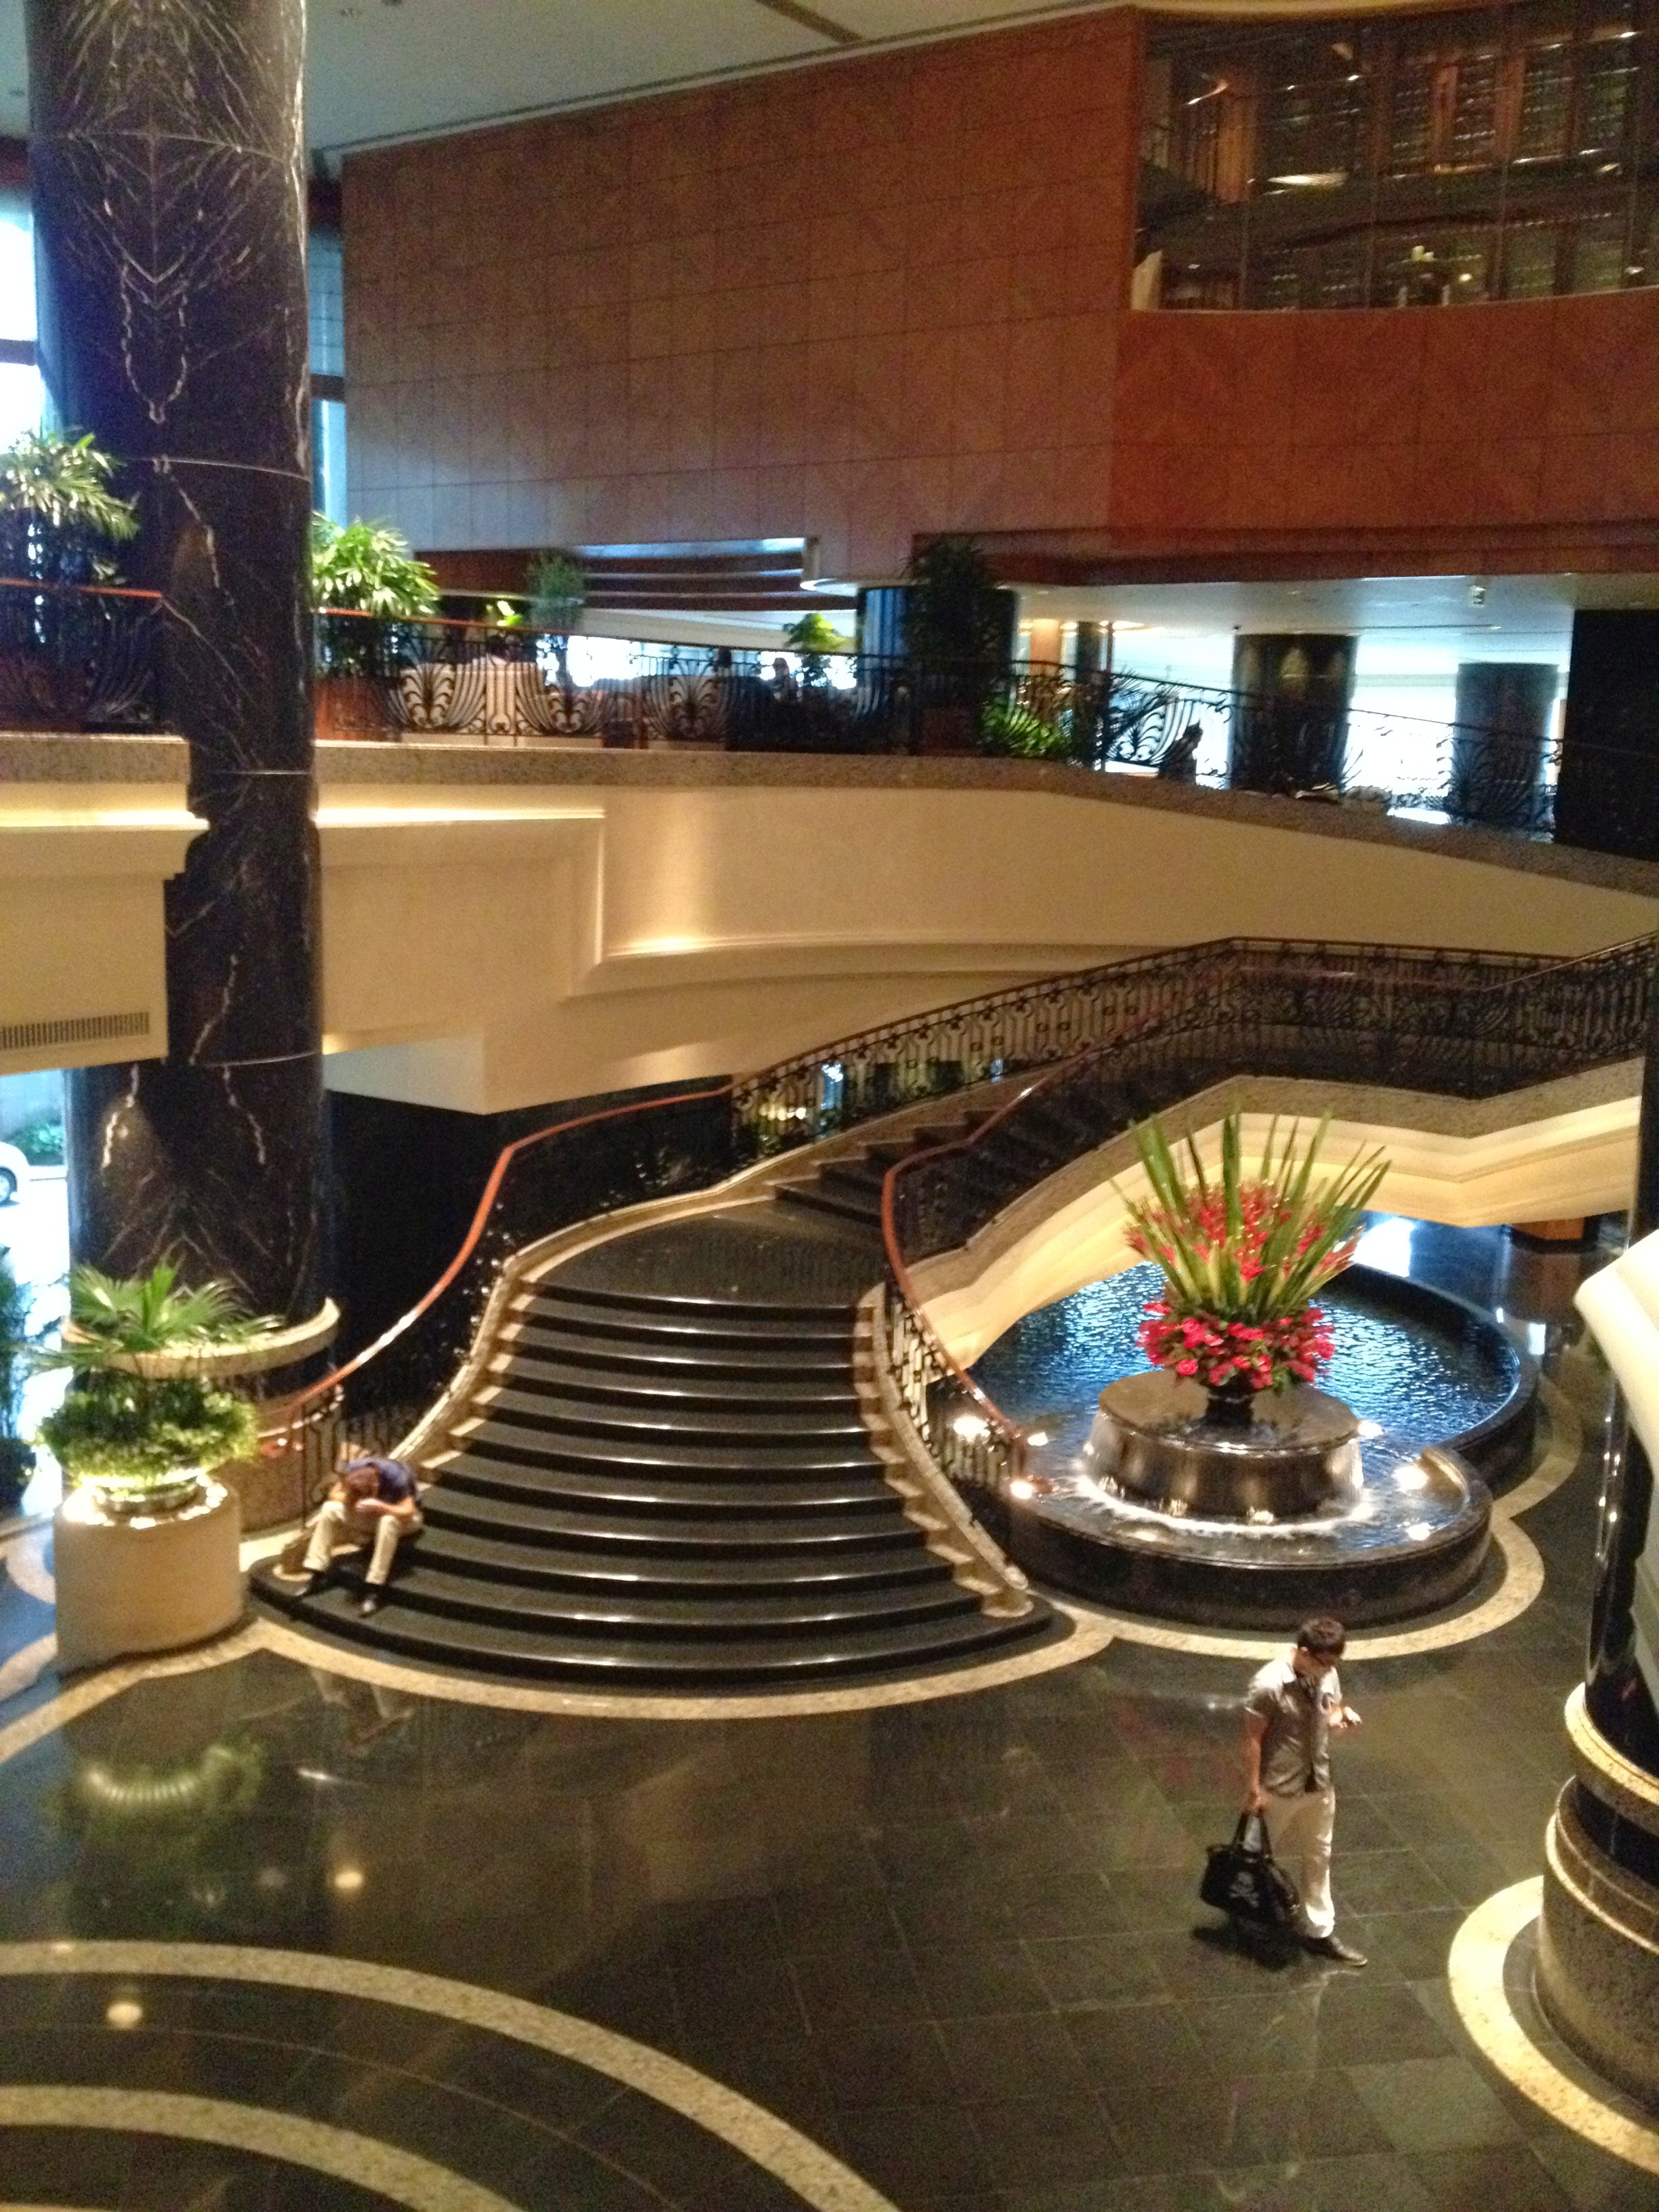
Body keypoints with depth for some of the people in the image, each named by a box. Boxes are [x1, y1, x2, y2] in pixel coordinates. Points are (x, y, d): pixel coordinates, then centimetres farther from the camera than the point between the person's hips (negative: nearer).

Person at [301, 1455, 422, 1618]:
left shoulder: (395, 1476, -36)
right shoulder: (352, 1468, -23)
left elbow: (408, 1512, -38)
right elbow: (334, 1494, -12)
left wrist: (380, 1507, -52)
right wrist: (346, 1499, -34)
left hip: (398, 1514, -5)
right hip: (371, 1514, 5)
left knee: (388, 1521, -40)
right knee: (329, 1510, -16)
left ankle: (374, 1589, -35)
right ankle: (316, 1577, -16)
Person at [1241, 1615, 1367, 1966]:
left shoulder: (1328, 1676, -8)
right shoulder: (1269, 1685, -27)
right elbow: (1253, 1739, -19)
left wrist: (1343, 1715, -14)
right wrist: (1253, 1789, -16)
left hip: (1319, 1785, 6)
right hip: (1281, 1789, -6)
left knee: (1318, 1858, 15)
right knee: (1282, 1859, 14)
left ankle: (1321, 1931, 27)